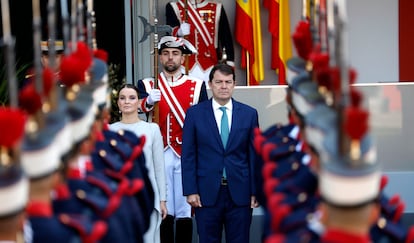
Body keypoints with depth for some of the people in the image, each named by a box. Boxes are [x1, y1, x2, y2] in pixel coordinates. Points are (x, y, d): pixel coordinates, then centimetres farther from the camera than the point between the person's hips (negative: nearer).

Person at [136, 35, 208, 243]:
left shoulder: (197, 86, 7)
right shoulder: (147, 85, 6)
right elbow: (137, 108, -13)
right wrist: (148, 101, -35)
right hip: (160, 156, 0)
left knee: (185, 211, 3)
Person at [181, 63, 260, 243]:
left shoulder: (249, 114, 5)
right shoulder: (195, 113, 2)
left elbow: (255, 155, 5)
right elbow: (188, 155, 1)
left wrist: (255, 191, 1)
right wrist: (190, 191, -5)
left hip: (240, 193, 1)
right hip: (206, 193, -1)